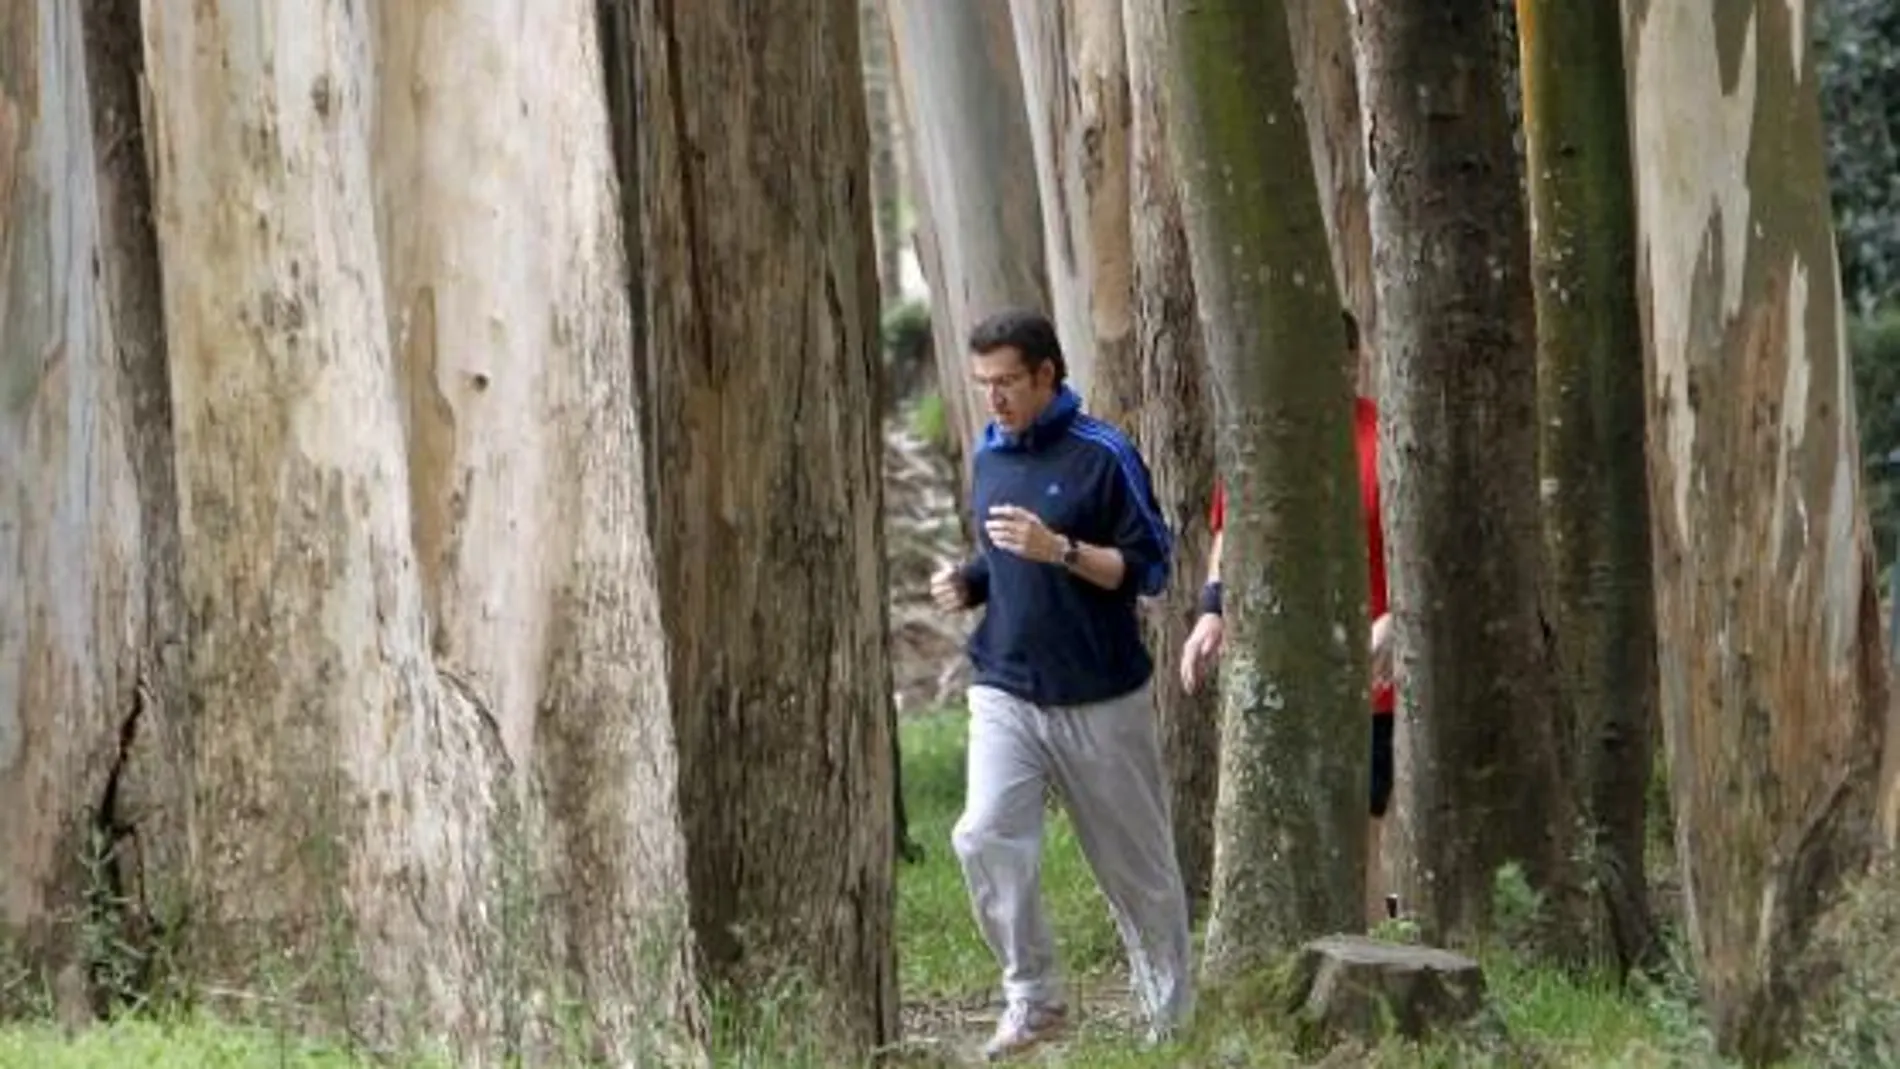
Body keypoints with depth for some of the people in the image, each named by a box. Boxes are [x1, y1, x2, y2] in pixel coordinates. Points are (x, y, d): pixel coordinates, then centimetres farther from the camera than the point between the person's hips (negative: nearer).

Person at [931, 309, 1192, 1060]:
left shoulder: (1104, 456, -10)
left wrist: (1060, 550, -25)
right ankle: (1032, 998, -4)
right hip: (1006, 693, 4)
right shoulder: (989, 456, 8)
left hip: (1101, 699, -4)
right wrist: (967, 582, 1)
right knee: (985, 837, -16)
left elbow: (1150, 568, -12)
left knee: (1136, 861, 6)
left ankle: (1172, 1012, 22)